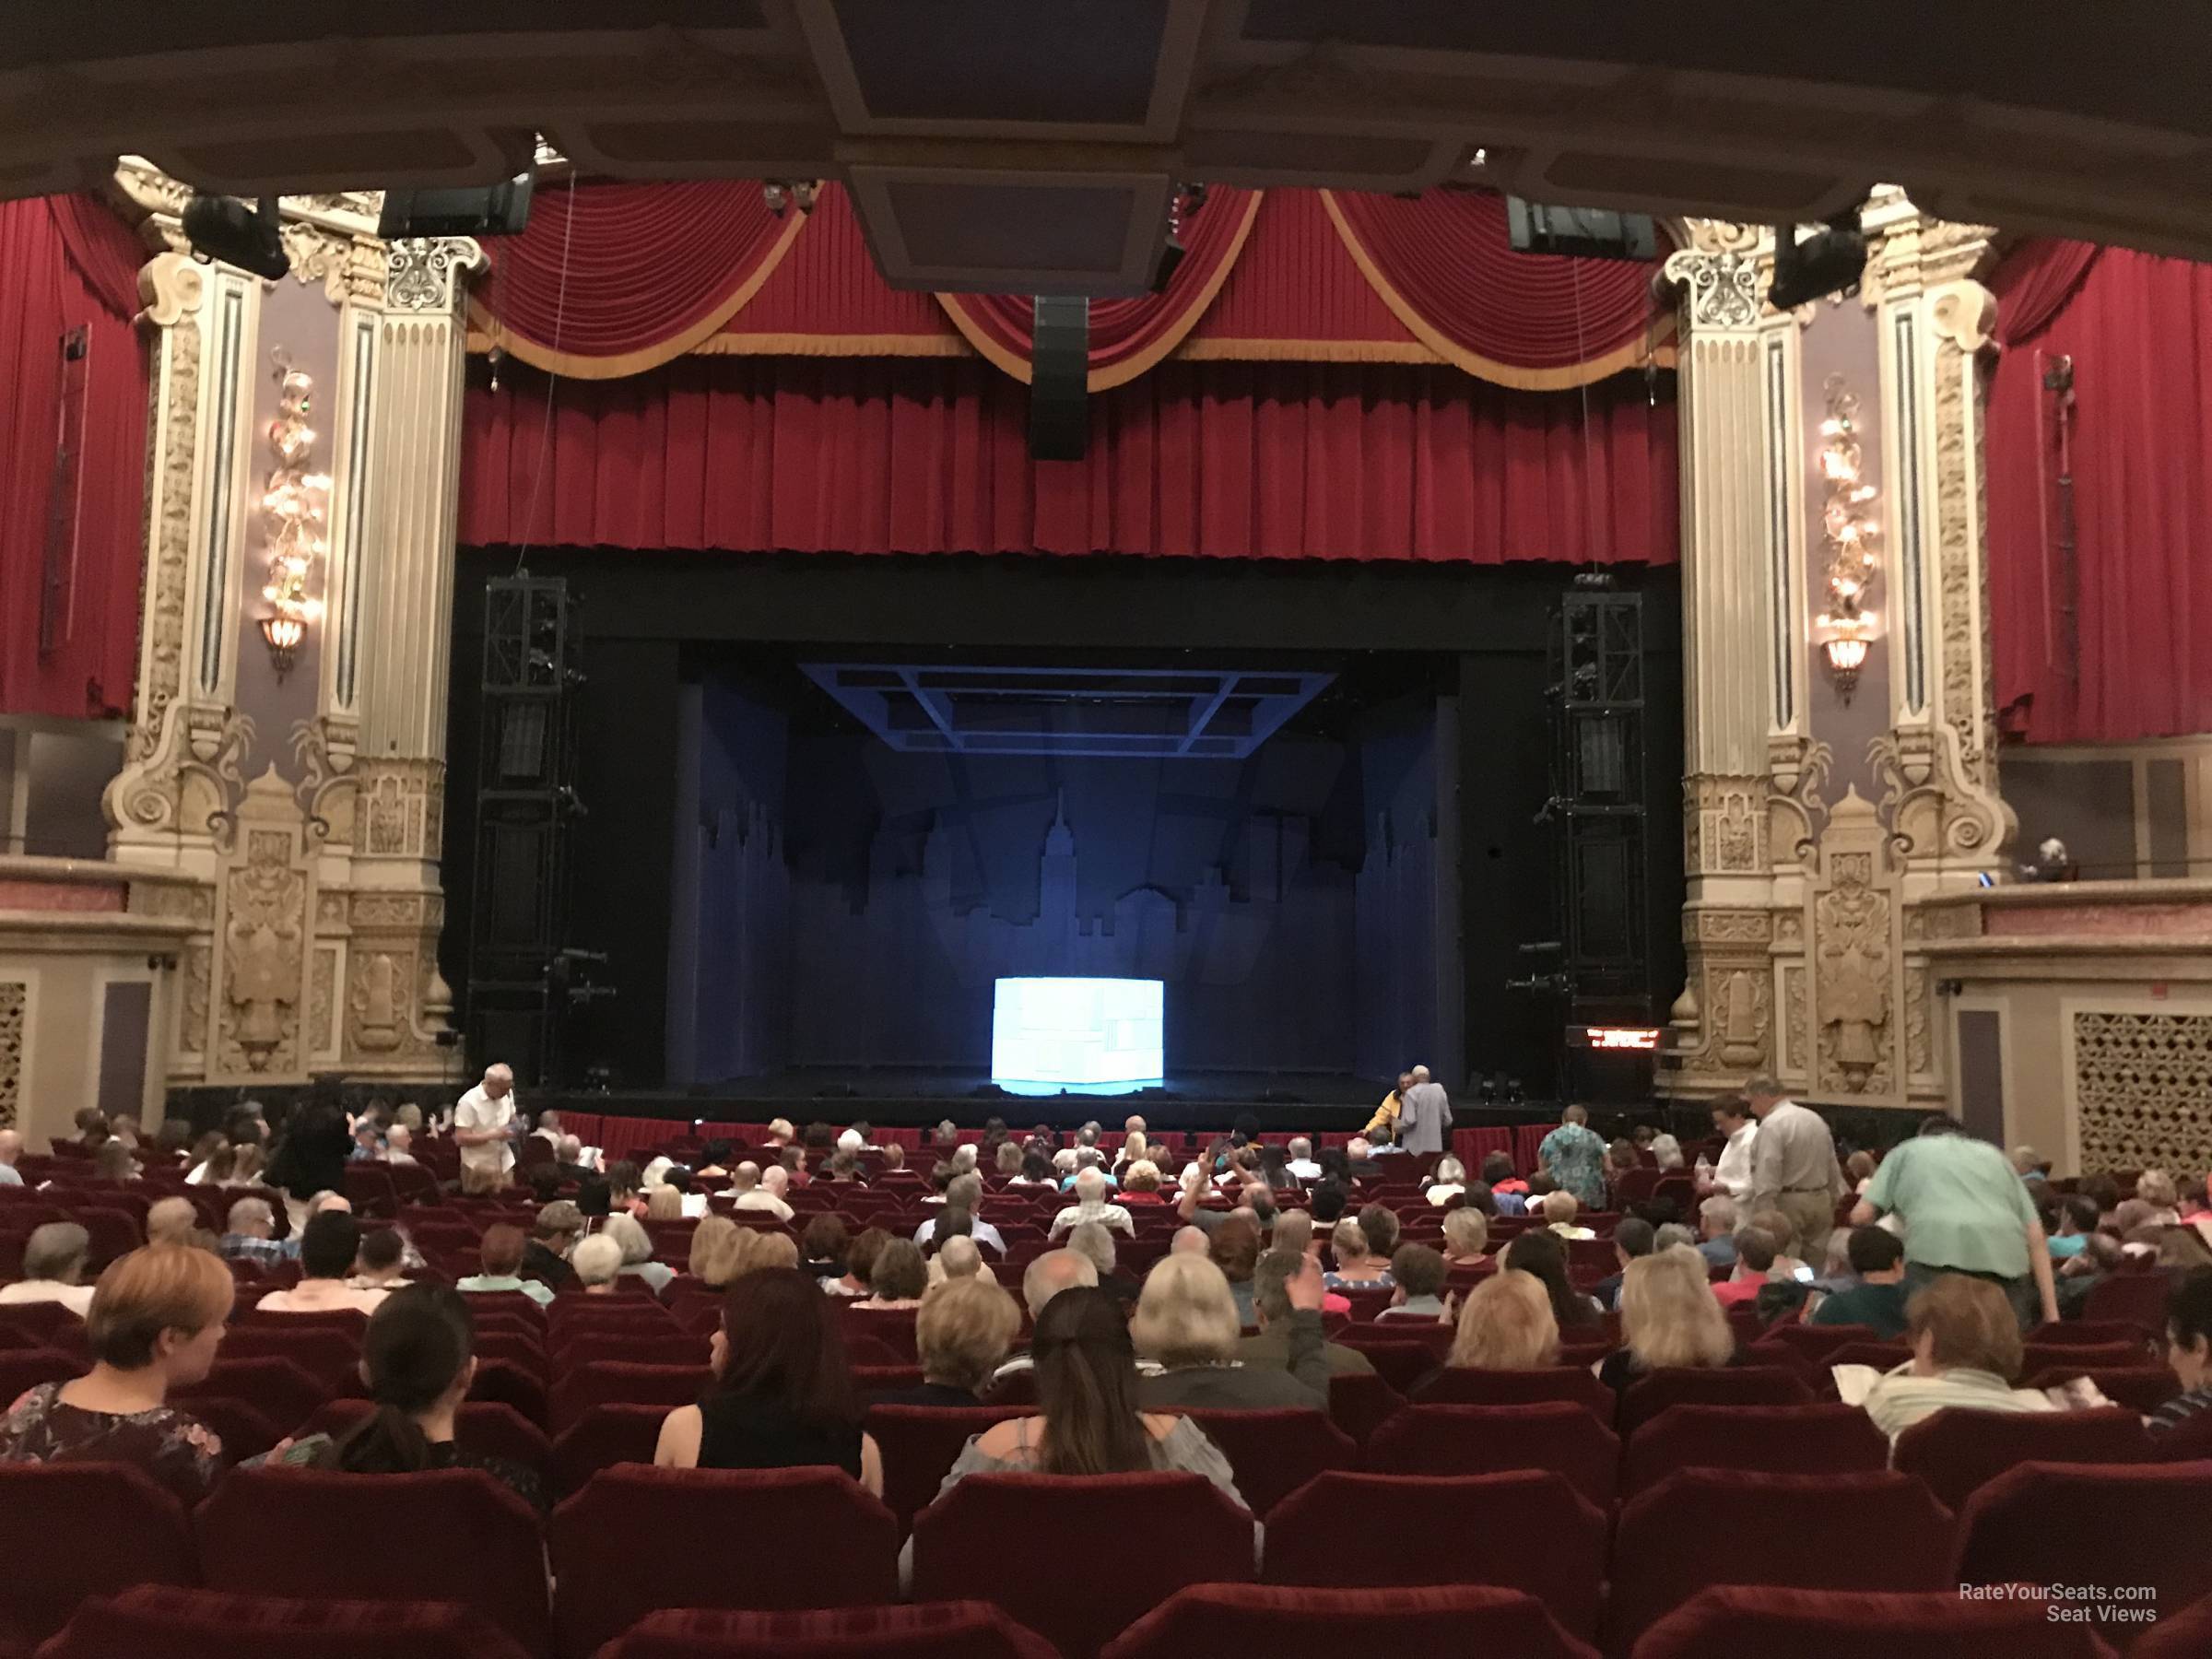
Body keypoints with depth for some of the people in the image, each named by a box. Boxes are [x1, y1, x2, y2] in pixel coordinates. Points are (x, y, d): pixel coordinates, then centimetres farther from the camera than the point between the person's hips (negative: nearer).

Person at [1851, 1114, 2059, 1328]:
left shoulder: (1908, 1151, 28)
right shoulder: (1995, 1155, 34)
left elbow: (1860, 1215, 16)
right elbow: (2036, 1237, 22)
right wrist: (2052, 1312, 21)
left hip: (1936, 1250, -3)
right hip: (2004, 1257, 3)